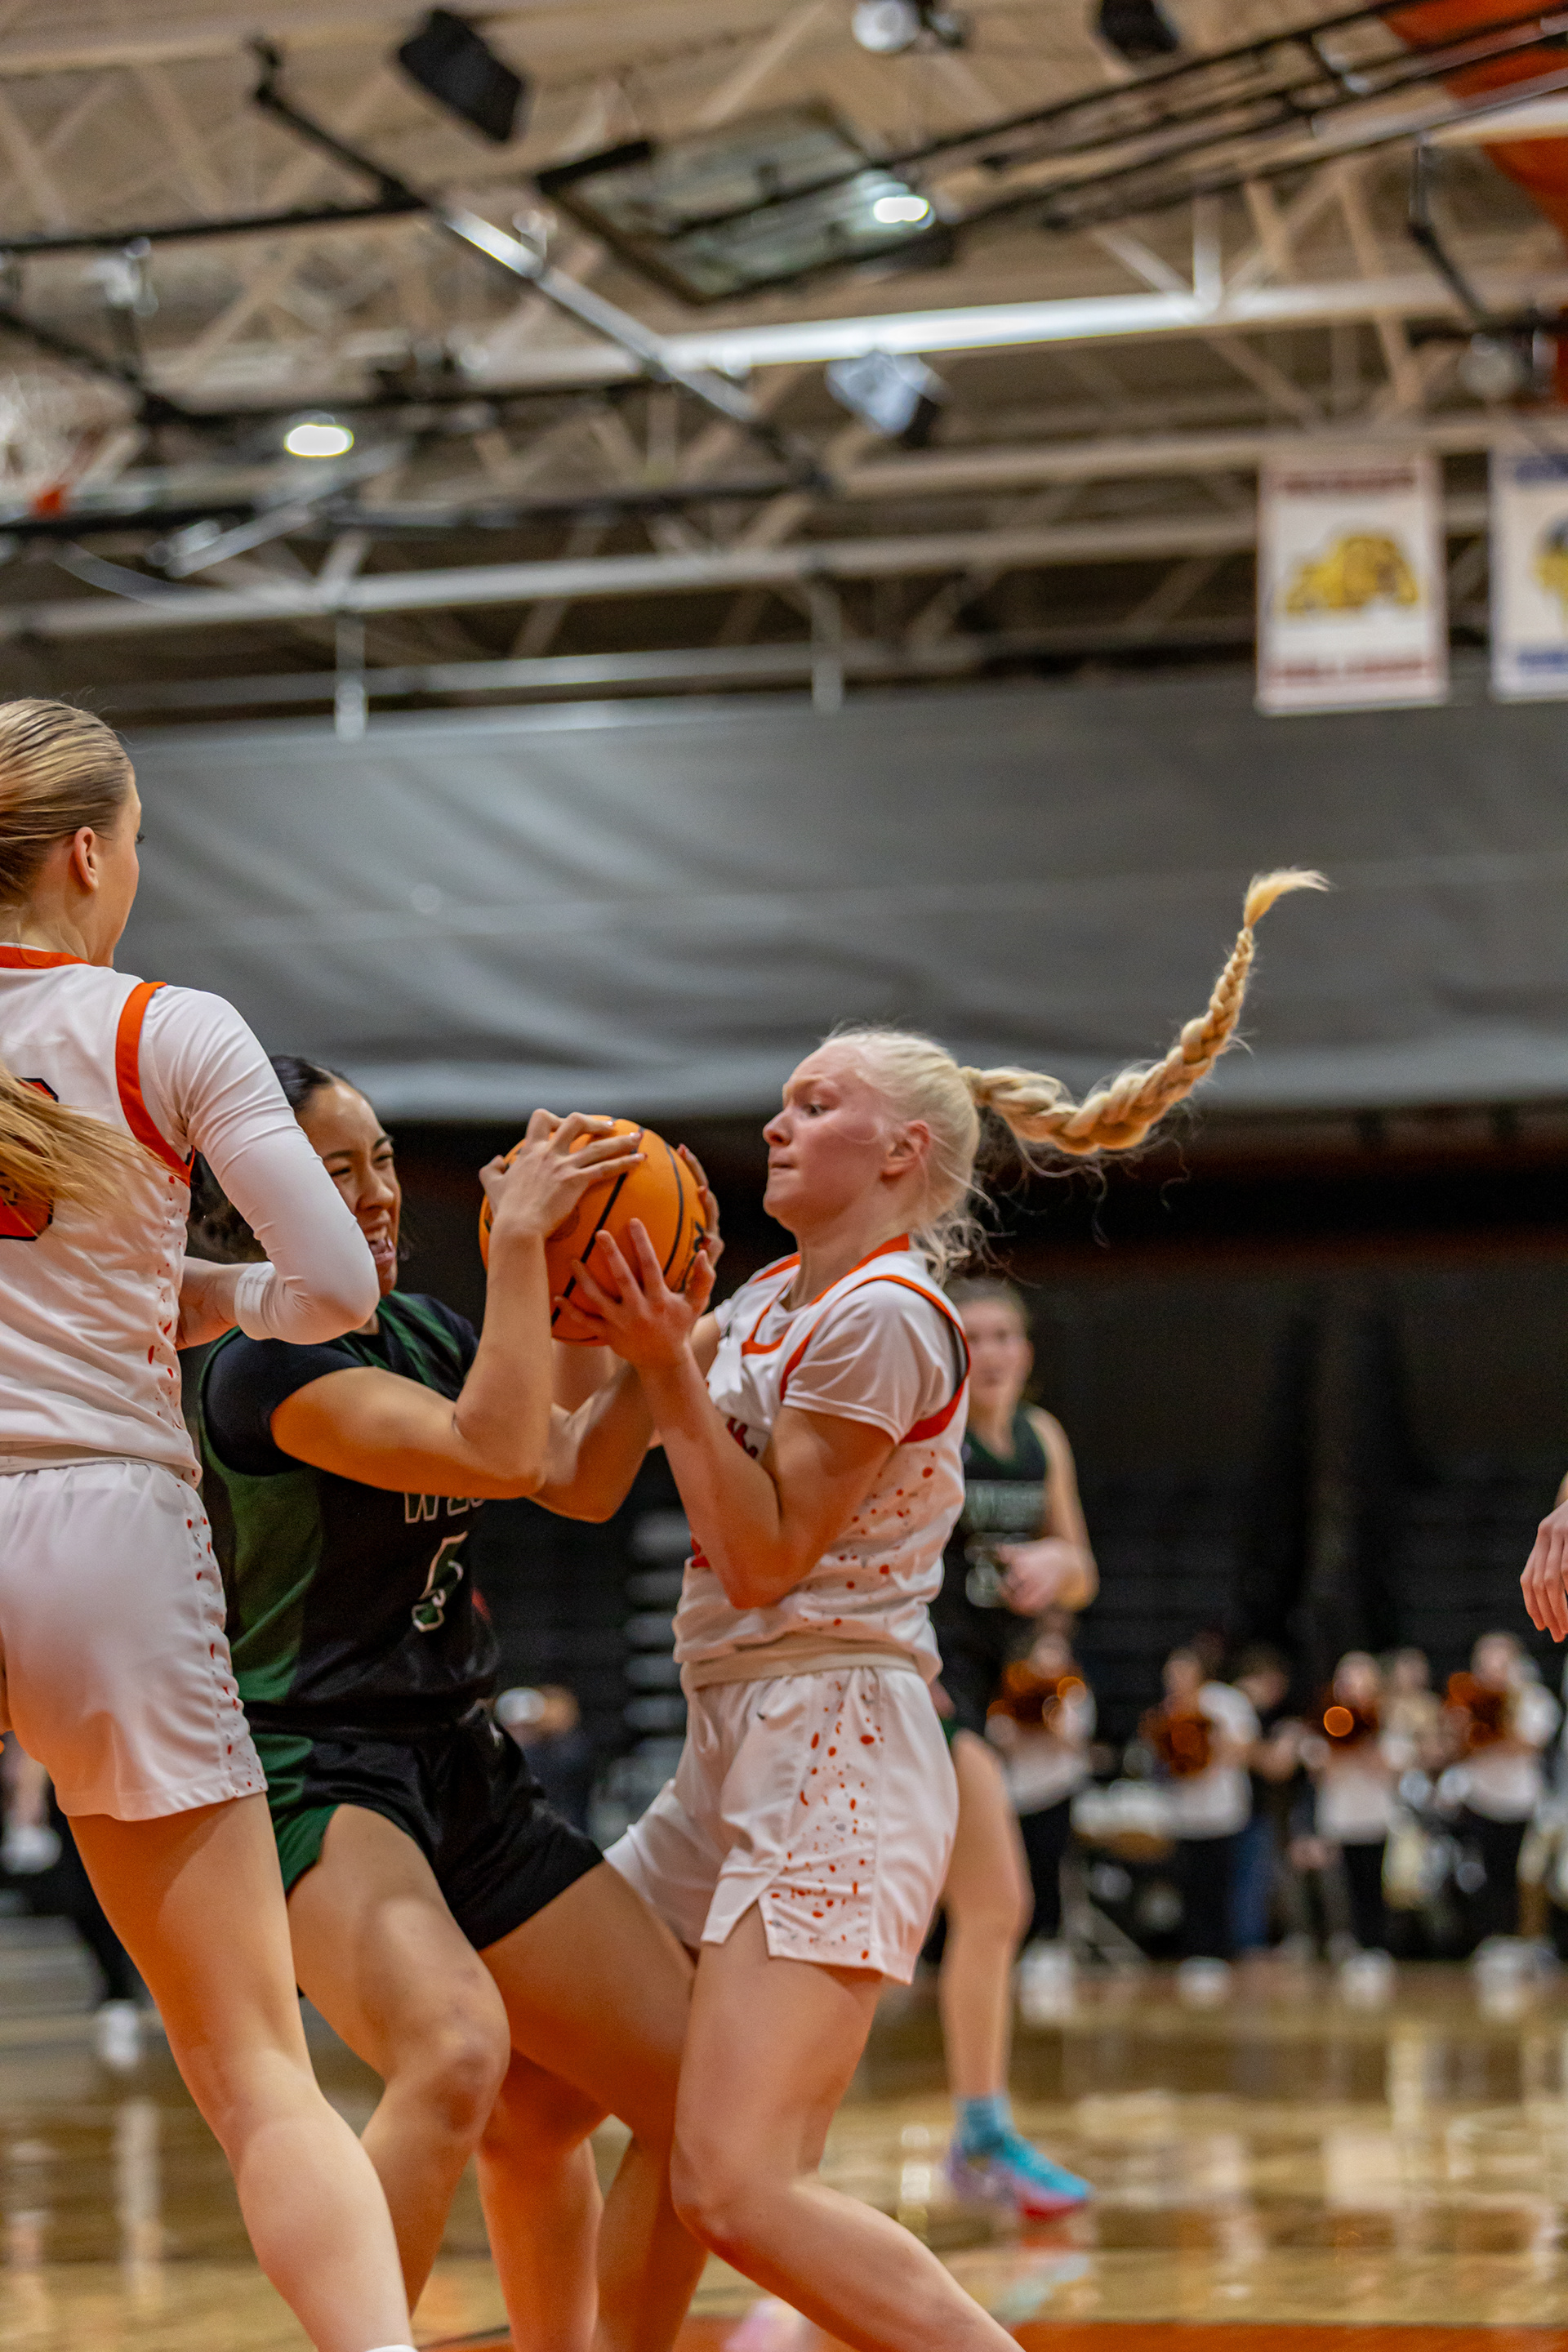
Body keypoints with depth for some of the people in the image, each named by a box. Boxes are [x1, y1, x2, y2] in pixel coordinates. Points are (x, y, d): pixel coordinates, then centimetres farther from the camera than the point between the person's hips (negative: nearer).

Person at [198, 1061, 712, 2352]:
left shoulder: (424, 1329, 12)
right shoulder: (261, 1363, -14)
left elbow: (583, 1479, 18)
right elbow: (497, 1453, -26)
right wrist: (519, 1238, -22)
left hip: (466, 1771, 9)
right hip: (318, 1774, -9)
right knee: (459, 2053, -37)